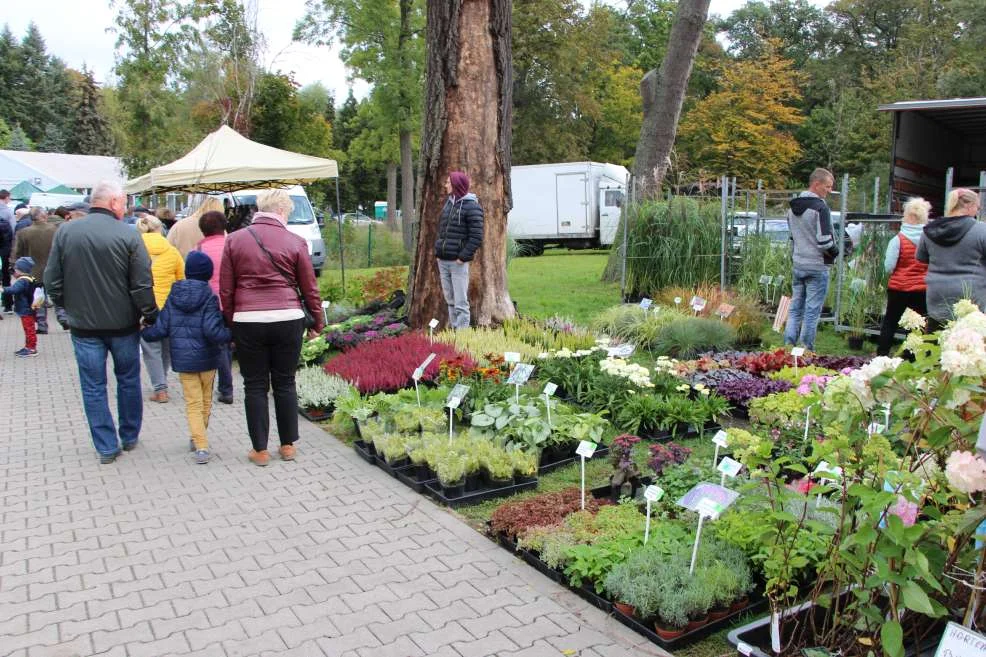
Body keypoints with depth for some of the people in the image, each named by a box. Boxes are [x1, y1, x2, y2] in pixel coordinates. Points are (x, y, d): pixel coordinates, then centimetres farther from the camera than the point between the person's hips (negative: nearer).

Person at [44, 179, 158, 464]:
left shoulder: (65, 232, -4)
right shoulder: (128, 235, -13)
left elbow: (52, 281, 0)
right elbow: (142, 286, -13)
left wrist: (70, 307, 15)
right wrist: (151, 317, -1)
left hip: (83, 324, 1)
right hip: (123, 324, -1)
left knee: (93, 387, 9)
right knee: (128, 381, 16)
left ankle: (106, 446, 13)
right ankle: (130, 437, 29)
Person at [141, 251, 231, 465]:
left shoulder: (173, 297, 0)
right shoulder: (209, 298, -11)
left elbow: (160, 329, 1)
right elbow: (213, 330, -21)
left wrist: (143, 332, 20)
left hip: (183, 359, 2)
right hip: (206, 358, -2)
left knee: (193, 403, 5)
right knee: (205, 401, 16)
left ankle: (201, 446, -5)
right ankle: (199, 439, 31)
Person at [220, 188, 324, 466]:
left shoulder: (234, 240, 5)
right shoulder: (295, 242, 1)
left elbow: (225, 289, 5)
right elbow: (309, 288, 4)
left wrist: (230, 323, 14)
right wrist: (317, 321, 14)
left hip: (248, 321, 0)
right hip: (288, 320, 0)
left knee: (255, 386, 9)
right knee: (285, 383, 12)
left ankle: (260, 449, 15)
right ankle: (288, 445, 20)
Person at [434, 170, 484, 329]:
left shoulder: (472, 207, -9)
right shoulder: (449, 203, 13)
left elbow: (476, 237, -13)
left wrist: (463, 257, -16)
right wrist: (437, 251, 10)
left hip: (458, 262, -7)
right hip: (442, 261, 7)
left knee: (460, 302, -4)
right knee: (450, 301, 14)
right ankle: (453, 329, 22)